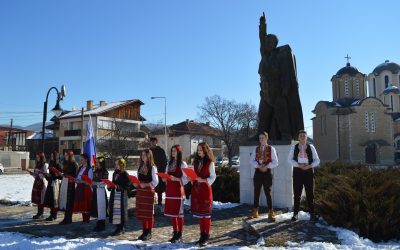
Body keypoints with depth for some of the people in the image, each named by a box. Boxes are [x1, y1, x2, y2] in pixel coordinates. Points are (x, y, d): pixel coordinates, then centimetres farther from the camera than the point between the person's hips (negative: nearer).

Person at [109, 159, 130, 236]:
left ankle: (121, 229, 10)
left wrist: (119, 187, -22)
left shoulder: (125, 174, -9)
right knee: (115, 211, 10)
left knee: (121, 211, -2)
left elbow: (127, 186, -14)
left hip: (122, 195, -7)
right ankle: (118, 228, 22)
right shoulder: (115, 173, 12)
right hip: (114, 195, 7)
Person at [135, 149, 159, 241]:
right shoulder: (140, 167, 12)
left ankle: (149, 232, 11)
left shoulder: (152, 167, -9)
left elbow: (155, 181, -12)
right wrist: (136, 184, -2)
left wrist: (146, 184, -21)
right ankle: (144, 231, 22)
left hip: (149, 192, -7)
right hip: (140, 191, 7)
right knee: (141, 212, 10)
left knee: (149, 212, 1)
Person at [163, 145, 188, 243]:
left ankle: (179, 234, 9)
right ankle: (175, 233, 20)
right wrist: (164, 178, -3)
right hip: (169, 190, 6)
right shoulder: (169, 163, 15)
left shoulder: (182, 164, -4)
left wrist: (176, 179, -23)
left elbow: (185, 179, -9)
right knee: (172, 212, 9)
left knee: (179, 212, -1)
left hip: (178, 190, -6)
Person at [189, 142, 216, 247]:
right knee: (199, 213, 10)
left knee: (206, 213, 0)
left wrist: (203, 180, -21)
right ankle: (202, 235, 20)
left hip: (205, 190, -6)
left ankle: (206, 236, 9)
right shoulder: (196, 162, 13)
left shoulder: (210, 163, -5)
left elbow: (213, 177, -7)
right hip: (196, 190, 6)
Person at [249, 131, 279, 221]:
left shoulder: (271, 149, -2)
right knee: (256, 192, 8)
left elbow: (275, 162, -5)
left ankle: (271, 213, 9)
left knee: (268, 192, 0)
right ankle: (255, 212, 18)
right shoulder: (256, 149, 7)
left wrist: (266, 166, -17)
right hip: (258, 172, 3)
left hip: (267, 172, -3)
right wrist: (258, 166, -13)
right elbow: (252, 161, 4)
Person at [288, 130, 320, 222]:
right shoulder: (294, 147, 5)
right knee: (297, 194, 3)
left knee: (310, 193, 3)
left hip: (308, 172, 1)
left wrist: (309, 166, -13)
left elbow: (317, 160, 6)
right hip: (297, 172, 0)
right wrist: (298, 165, -15)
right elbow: (289, 159, 0)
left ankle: (312, 214, 11)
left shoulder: (311, 147, 6)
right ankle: (295, 214, 10)